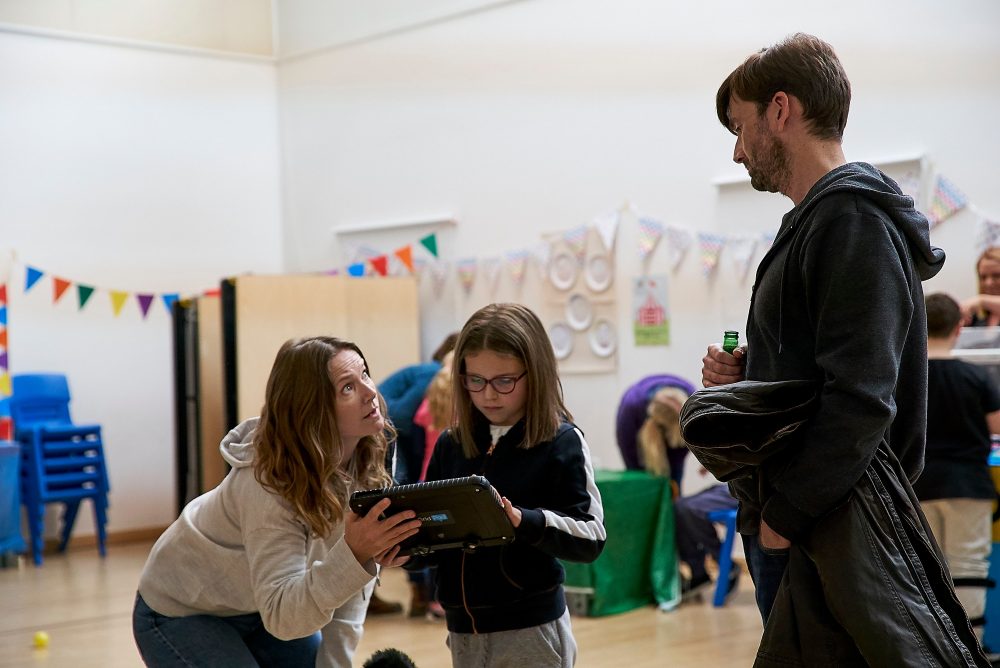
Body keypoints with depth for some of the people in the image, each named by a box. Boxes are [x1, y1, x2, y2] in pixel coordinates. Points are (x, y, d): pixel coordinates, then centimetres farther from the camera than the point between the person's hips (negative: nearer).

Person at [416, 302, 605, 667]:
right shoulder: (450, 444, 5)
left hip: (529, 628, -4)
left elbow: (592, 536, -13)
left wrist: (526, 523, -28)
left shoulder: (561, 442, -8)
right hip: (463, 629, 4)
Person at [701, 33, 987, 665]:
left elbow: (861, 398, -22)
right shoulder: (815, 222, 17)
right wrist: (746, 375, 6)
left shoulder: (852, 217, -14)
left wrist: (785, 513, -17)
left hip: (839, 528, -10)